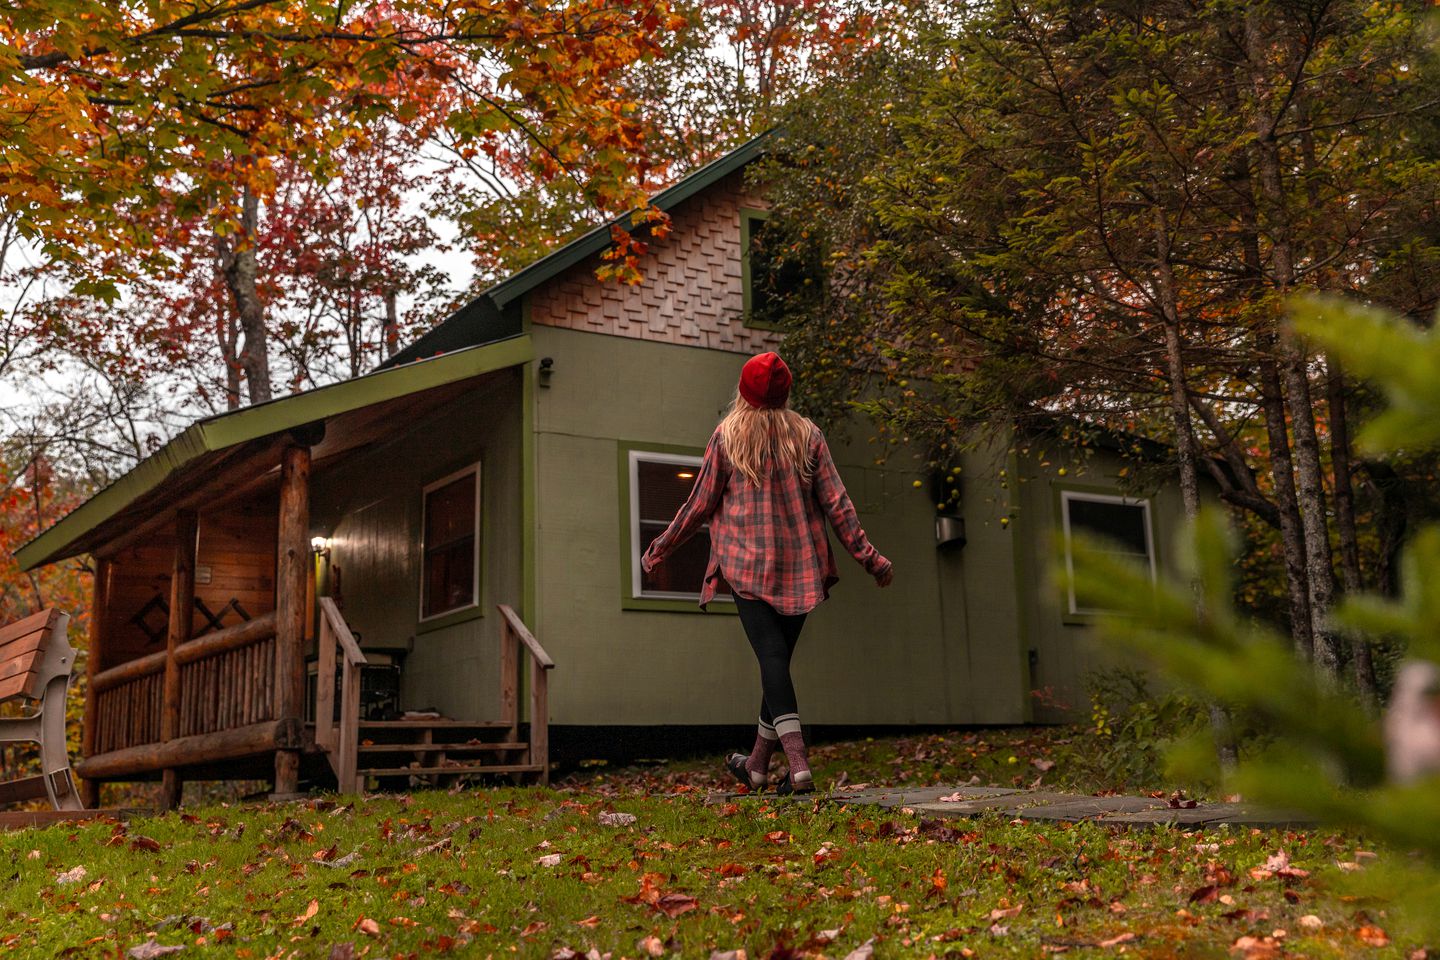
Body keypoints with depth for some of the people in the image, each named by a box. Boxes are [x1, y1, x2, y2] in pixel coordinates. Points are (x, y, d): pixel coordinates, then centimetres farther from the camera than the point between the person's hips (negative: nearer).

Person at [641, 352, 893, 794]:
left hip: (747, 563, -3)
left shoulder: (727, 436, -1)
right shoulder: (807, 435, 5)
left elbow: (701, 504, 2)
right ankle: (757, 764, 23)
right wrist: (868, 556, 7)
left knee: (772, 658, -9)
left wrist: (661, 548, 15)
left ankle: (798, 763, -23)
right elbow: (836, 502, 2)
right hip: (799, 567, 3)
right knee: (779, 658, 12)